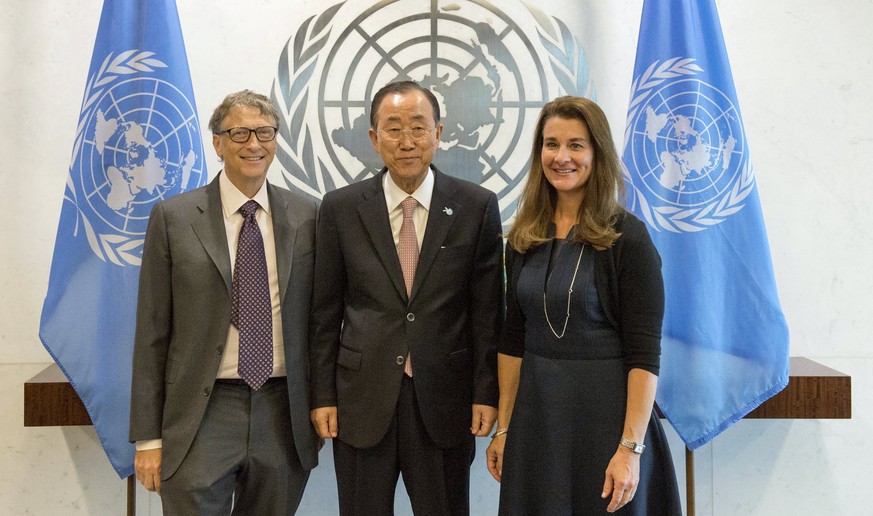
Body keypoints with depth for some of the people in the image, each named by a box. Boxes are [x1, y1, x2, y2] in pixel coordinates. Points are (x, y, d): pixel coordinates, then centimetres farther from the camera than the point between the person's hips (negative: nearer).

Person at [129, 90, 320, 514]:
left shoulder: (306, 217, 4)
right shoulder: (174, 218, -1)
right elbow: (152, 331, -1)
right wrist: (148, 436, -3)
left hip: (284, 415, 2)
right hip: (201, 415, -2)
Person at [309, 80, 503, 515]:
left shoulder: (477, 207, -2)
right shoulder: (340, 209, 0)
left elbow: (487, 310, 0)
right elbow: (326, 312, 3)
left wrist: (486, 393, -2)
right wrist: (323, 396, 1)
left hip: (444, 400, 0)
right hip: (362, 400, 1)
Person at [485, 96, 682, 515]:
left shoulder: (627, 237, -9)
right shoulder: (523, 238, 6)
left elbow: (644, 353, -12)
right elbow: (512, 339, 10)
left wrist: (631, 449, -17)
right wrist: (503, 428, 7)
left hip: (605, 416, -4)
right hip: (535, 417, 5)